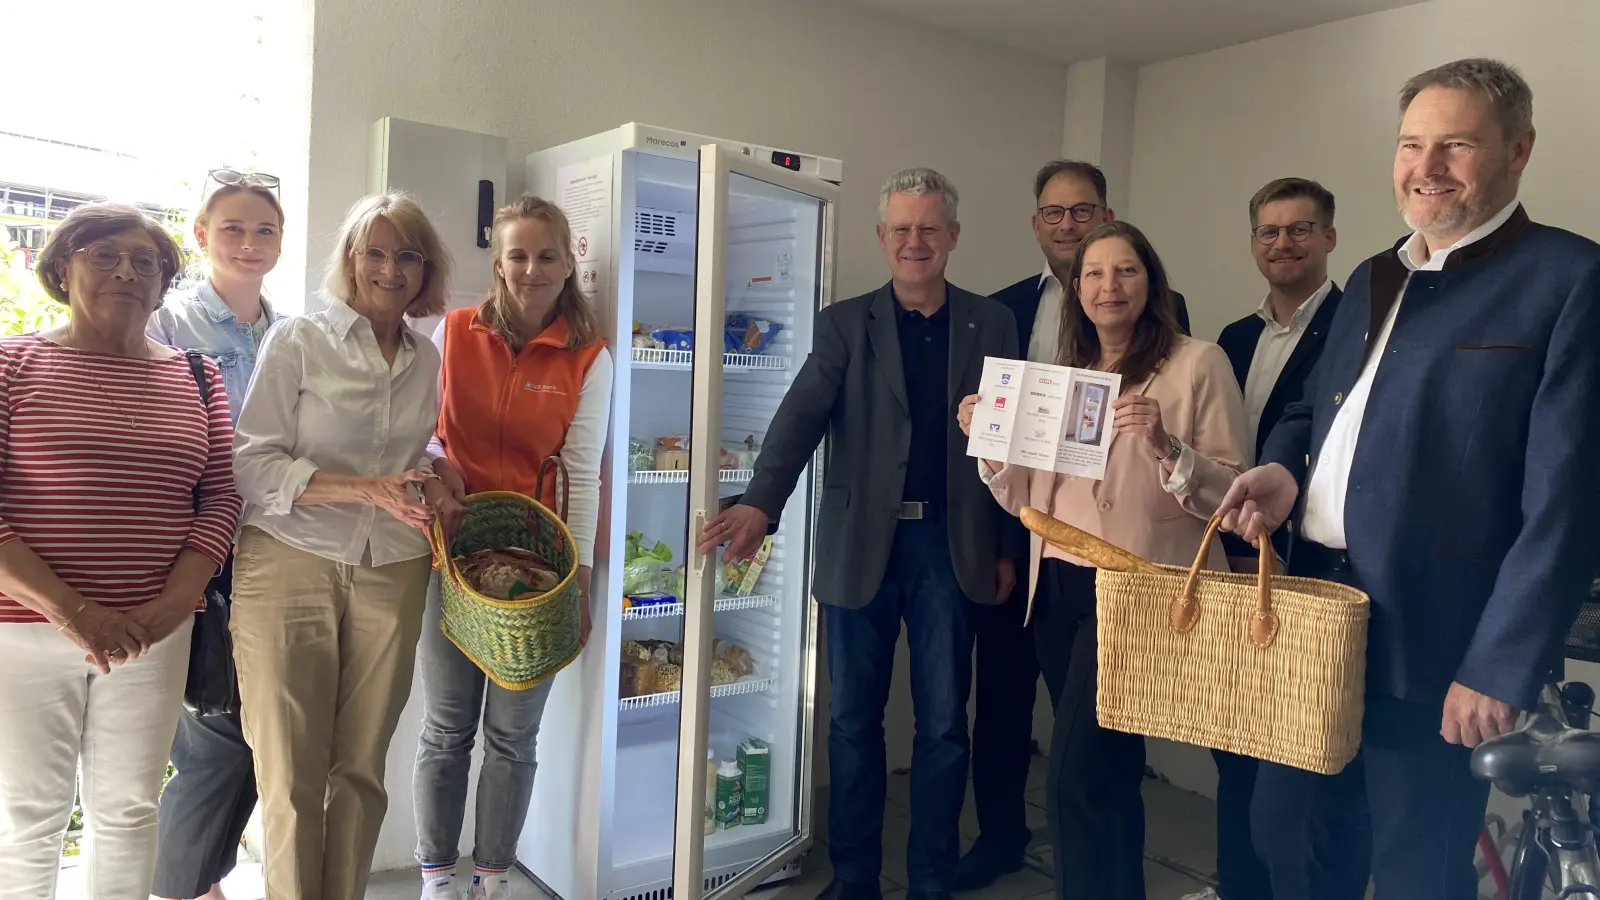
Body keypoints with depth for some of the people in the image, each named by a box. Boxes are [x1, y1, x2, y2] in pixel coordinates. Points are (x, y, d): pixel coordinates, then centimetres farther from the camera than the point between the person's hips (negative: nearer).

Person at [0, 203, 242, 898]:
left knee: (129, 810, 11)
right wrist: (73, 612, -18)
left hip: (152, 636, 2)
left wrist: (169, 607, -10)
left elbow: (221, 497, 4)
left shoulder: (196, 378, 9)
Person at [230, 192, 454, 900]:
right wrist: (369, 489, -18)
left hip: (392, 575, 4)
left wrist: (430, 488, 1)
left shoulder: (427, 359, 11)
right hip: (290, 567, -3)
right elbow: (252, 466, -7)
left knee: (362, 766, 11)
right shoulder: (297, 341, -2)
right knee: (292, 774, 4)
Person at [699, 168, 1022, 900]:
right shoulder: (845, 323, 4)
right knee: (853, 718, 10)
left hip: (951, 545, 0)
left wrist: (1009, 547, 5)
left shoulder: (991, 324, 6)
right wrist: (760, 503, -26)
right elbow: (802, 414, -10)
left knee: (943, 723, 7)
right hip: (860, 545, 0)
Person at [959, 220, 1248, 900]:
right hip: (1058, 589, 6)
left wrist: (1165, 446, -25)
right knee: (1105, 769, 18)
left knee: (1078, 775, -9)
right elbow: (1028, 497, 13)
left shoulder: (1197, 363, -4)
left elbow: (1232, 494, -9)